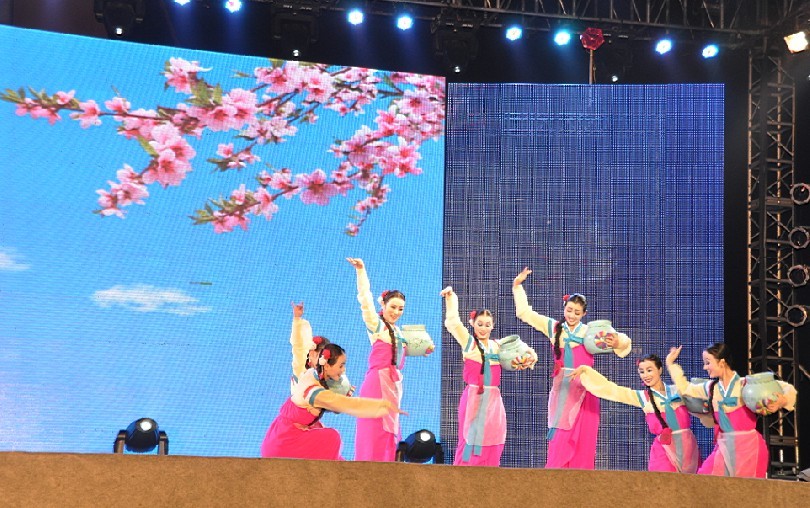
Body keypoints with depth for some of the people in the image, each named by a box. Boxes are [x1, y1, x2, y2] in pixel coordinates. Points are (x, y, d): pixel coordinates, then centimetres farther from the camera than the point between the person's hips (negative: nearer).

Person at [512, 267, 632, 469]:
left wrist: (617, 342, -27)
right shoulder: (553, 327, 9)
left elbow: (623, 340, -5)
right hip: (562, 391, 1)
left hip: (584, 390, -1)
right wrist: (518, 286, 10)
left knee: (583, 443, 1)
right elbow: (525, 313, 15)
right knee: (560, 443, -3)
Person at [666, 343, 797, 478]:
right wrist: (670, 364, 20)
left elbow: (787, 389, -9)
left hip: (748, 446, -5)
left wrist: (782, 402, -30)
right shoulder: (711, 388, 6)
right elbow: (685, 388, 21)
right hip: (724, 447, 5)